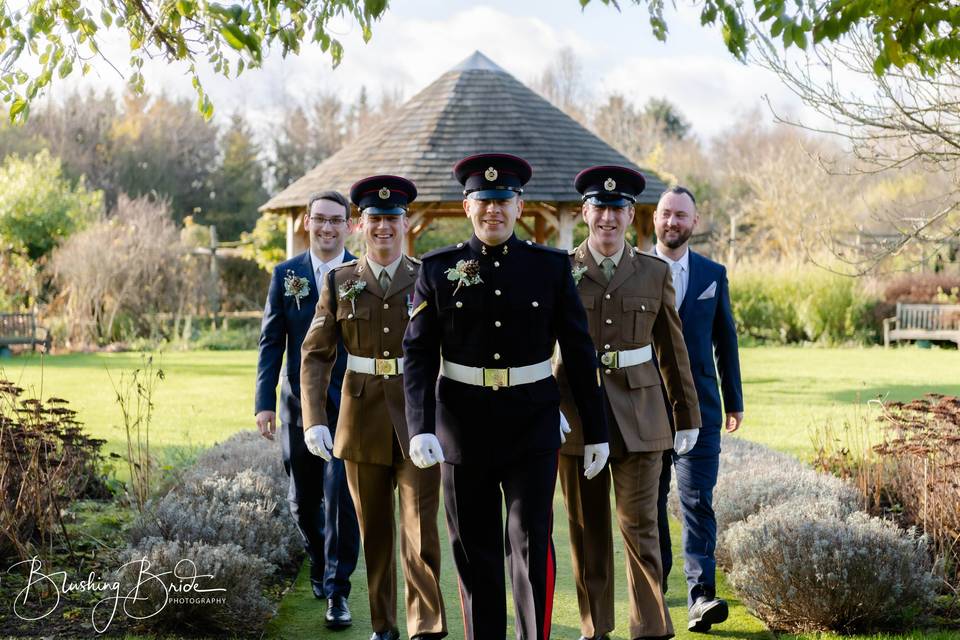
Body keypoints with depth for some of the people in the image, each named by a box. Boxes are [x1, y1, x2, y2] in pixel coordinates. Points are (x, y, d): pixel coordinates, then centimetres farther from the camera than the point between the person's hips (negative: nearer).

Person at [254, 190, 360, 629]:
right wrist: (265, 402, -3)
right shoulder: (286, 275, 5)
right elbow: (271, 342, 4)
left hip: (350, 404, -3)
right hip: (299, 403, 3)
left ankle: (338, 590, -1)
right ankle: (320, 563, 37)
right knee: (303, 501, 12)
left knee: (341, 496, -10)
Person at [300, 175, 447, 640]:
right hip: (363, 418, 2)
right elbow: (316, 356, 0)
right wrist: (314, 420, -10)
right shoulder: (339, 282, 3)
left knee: (420, 530, -8)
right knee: (374, 531, 11)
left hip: (418, 418, -2)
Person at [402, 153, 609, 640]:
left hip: (532, 426, -1)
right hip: (462, 428, 1)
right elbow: (418, 354, -3)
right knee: (474, 551, 8)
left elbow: (579, 353, 5)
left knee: (531, 542, -8)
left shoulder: (551, 267, 1)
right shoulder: (438, 270, 0)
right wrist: (420, 429, -15)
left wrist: (595, 431, 4)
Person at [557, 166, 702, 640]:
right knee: (587, 530, 7)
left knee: (640, 526, -4)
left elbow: (673, 351, 10)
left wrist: (687, 416, 11)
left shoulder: (654, 273, 5)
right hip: (575, 415, 0)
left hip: (639, 415, 0)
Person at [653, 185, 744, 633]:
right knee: (650, 503, 9)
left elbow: (725, 340, 12)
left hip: (698, 408, 0)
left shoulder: (713, 275, 8)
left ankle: (701, 597, -12)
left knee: (698, 501, -8)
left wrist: (734, 401, 12)